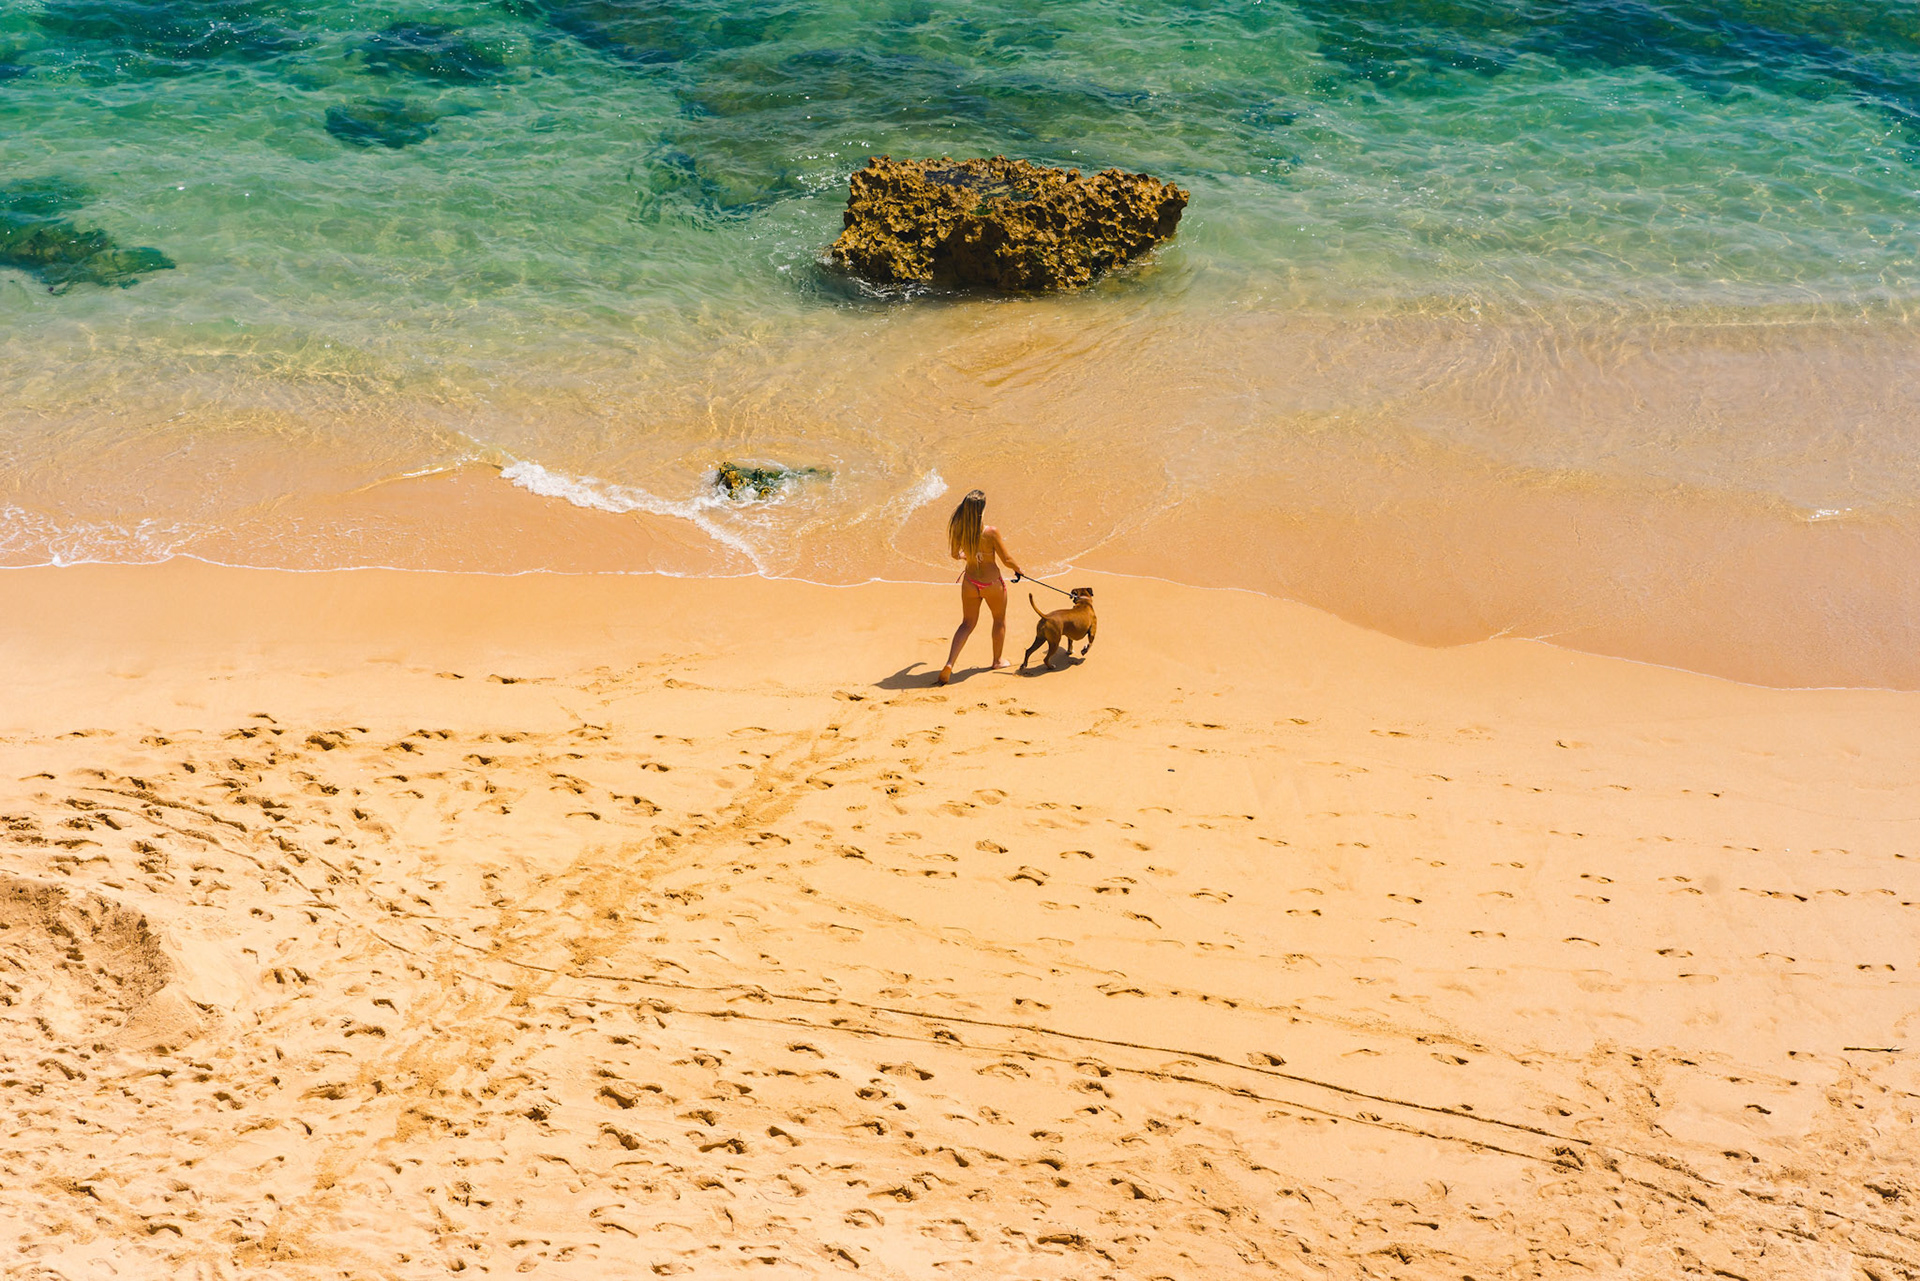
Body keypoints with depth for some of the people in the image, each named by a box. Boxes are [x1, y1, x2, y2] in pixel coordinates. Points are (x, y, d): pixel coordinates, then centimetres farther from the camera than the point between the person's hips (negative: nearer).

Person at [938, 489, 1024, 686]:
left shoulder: (958, 530, -14)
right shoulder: (991, 532, -27)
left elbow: (955, 554, 3)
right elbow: (1007, 559, -19)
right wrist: (1017, 568, 4)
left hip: (970, 582, 4)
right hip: (992, 584, -4)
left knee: (967, 624, 17)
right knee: (1000, 620, 24)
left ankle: (949, 664, -1)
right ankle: (997, 660, 41)